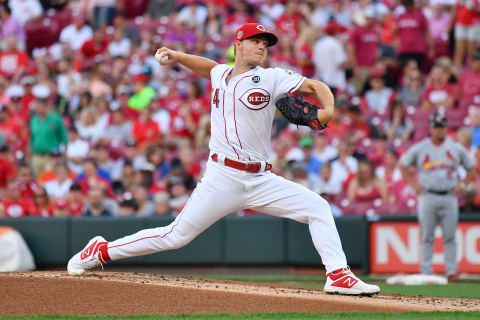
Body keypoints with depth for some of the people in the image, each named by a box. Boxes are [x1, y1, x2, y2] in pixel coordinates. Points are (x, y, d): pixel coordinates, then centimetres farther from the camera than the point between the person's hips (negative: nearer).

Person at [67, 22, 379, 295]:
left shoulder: (271, 78, 2)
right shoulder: (221, 74, 11)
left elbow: (316, 86, -5)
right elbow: (209, 66, 36)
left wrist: (327, 110, -25)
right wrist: (177, 56, 23)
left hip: (260, 180, 1)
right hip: (222, 178, -1)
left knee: (318, 208, -14)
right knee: (176, 236, -3)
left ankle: (338, 275, -13)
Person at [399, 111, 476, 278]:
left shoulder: (456, 148, 8)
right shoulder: (419, 148, 4)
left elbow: (472, 168, 17)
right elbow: (403, 166, 14)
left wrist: (462, 184, 4)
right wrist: (413, 183, 3)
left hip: (449, 197, 1)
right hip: (427, 197, -1)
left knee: (450, 236, -1)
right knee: (427, 237, 0)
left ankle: (451, 270, 3)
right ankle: (425, 271, 2)